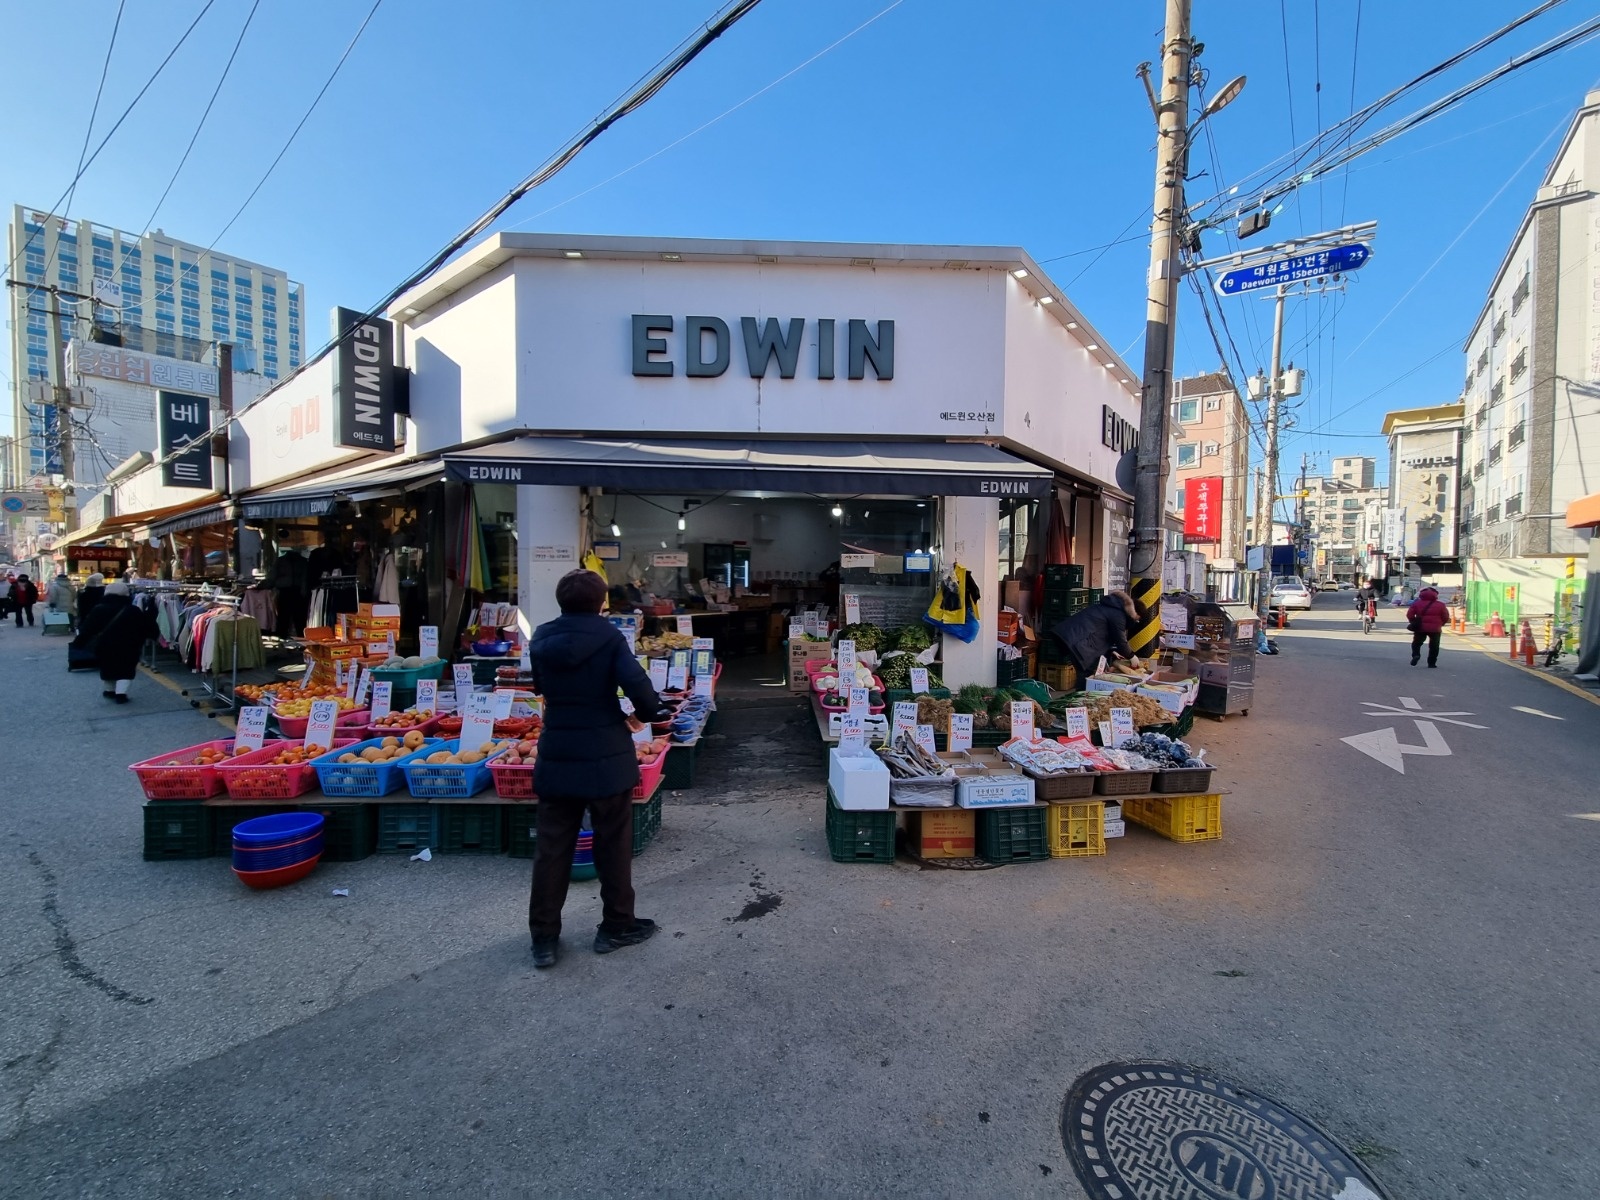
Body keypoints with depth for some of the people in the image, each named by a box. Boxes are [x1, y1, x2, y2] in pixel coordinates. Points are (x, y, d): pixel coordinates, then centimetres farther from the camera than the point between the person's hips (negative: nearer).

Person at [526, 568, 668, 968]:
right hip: (606, 757, -4)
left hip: (556, 757, 4)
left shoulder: (542, 638, 1)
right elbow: (636, 683, -22)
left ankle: (544, 938, 21)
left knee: (551, 849, 13)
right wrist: (651, 712, -4)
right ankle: (616, 927, 25)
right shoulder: (608, 636, -12)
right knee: (613, 845, 12)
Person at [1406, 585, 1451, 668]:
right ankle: (1432, 663, 11)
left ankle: (1416, 654, -15)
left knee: (1417, 643, 12)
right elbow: (1446, 617, 4)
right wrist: (1440, 624, 19)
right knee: (1434, 646, 11)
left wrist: (1414, 622, 10)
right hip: (1435, 629, 0)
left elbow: (1409, 615, -3)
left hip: (1420, 628, 0)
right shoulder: (1440, 605, 4)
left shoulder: (1416, 603, 2)